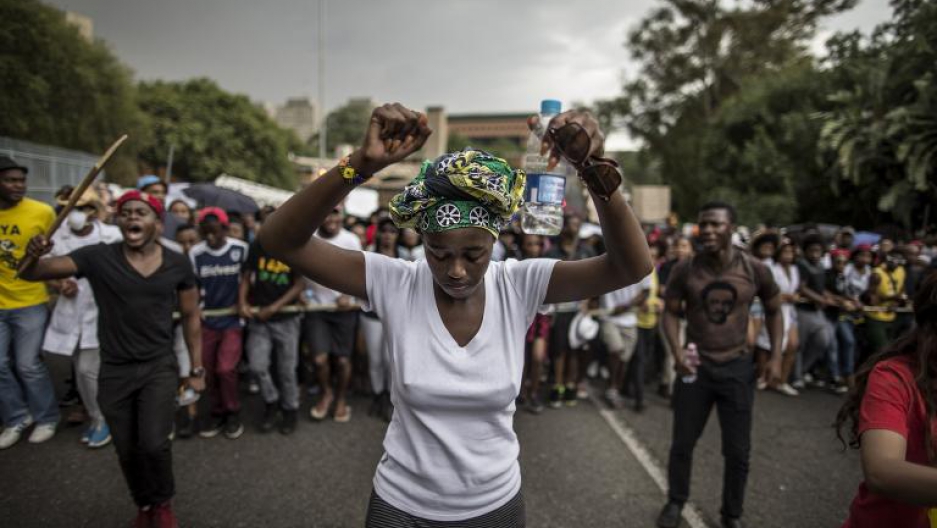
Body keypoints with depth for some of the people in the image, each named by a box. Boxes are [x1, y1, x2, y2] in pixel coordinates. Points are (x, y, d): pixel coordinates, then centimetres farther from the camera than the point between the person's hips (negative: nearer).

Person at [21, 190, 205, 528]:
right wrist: (33, 256, -35)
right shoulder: (98, 257, -9)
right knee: (127, 451, 13)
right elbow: (32, 273, -10)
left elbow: (191, 316, 4)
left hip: (159, 366, -1)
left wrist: (197, 369, 5)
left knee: (154, 444, -13)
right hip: (114, 371, 1)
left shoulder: (178, 264, -5)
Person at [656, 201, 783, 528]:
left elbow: (773, 311, 8)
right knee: (682, 443, 12)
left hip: (737, 368, 0)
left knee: (738, 451, 10)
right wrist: (677, 351, -16)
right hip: (695, 366, 0)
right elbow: (670, 312, -1)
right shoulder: (685, 270, -9)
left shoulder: (754, 270, -7)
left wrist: (776, 357, 1)